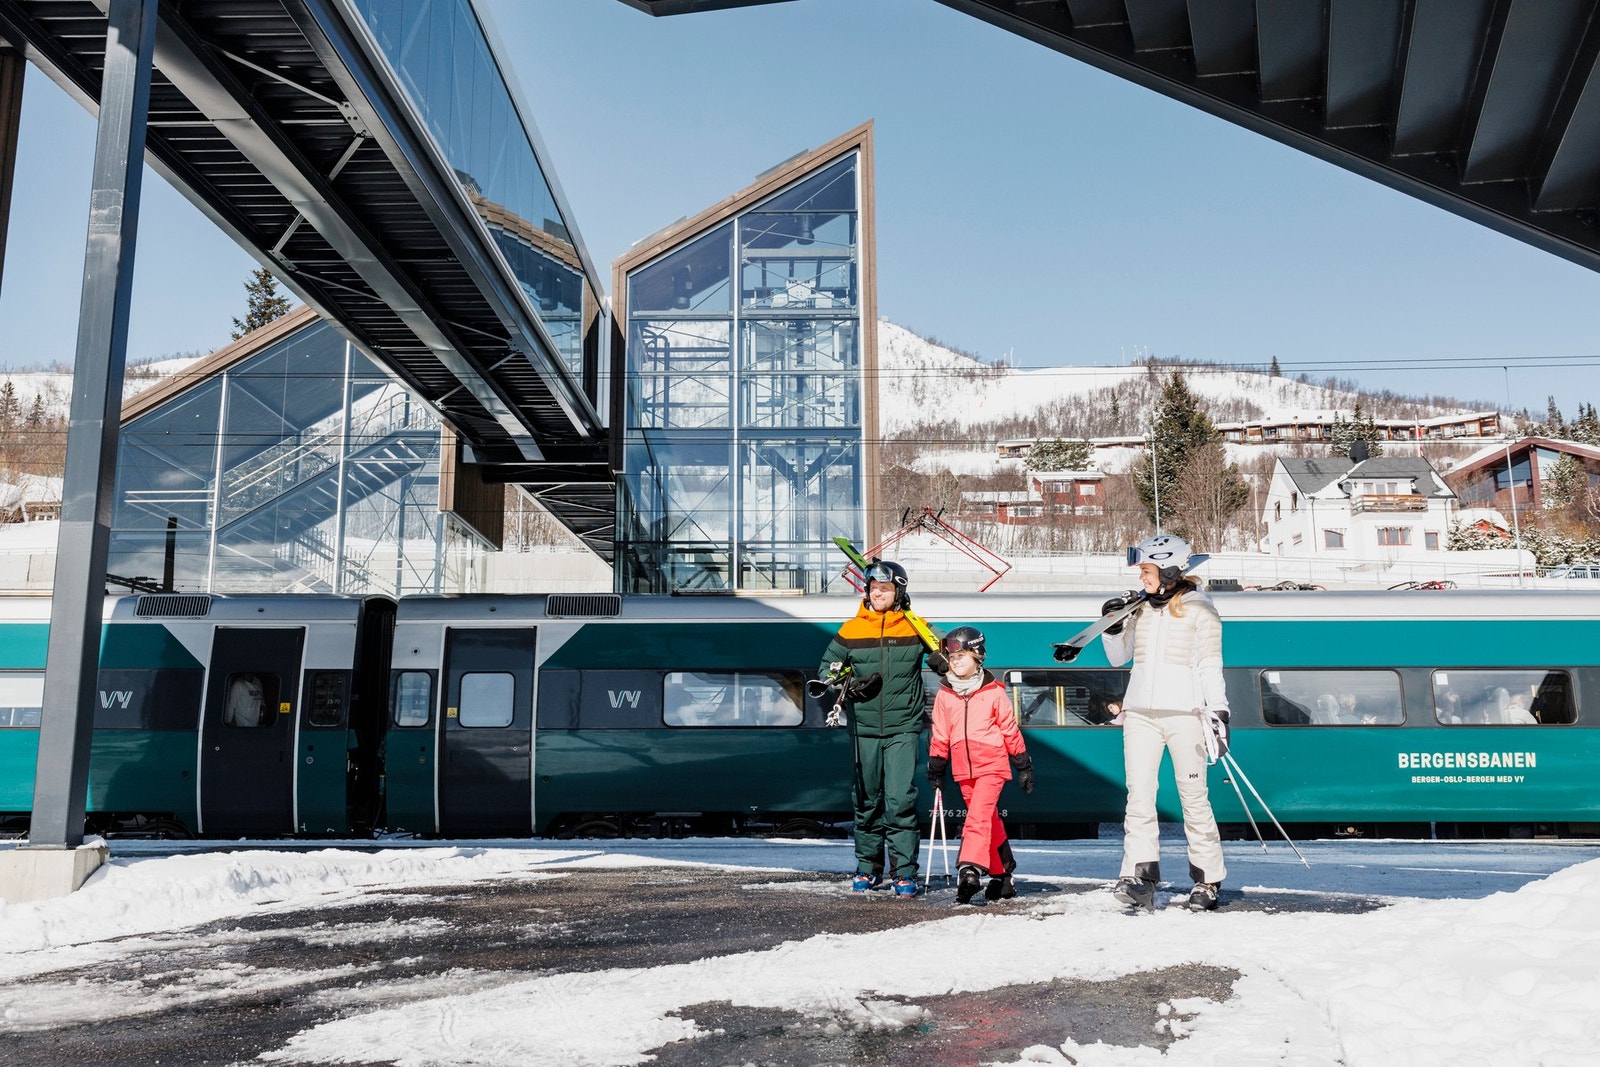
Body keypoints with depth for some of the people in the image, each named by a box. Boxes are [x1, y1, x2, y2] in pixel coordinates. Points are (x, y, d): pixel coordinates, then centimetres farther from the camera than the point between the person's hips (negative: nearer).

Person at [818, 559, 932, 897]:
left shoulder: (915, 629, 0)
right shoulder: (851, 630, 3)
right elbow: (826, 669, 10)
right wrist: (849, 685, -9)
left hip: (903, 728, -2)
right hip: (864, 728, 2)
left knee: (900, 799, -11)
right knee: (867, 800, 11)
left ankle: (904, 872, -3)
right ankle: (868, 867, 24)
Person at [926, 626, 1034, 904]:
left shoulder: (994, 693, -3)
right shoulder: (944, 696, 5)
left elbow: (1010, 731, 3)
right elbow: (940, 736, 12)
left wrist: (1024, 767, 4)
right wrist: (935, 769, 11)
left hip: (992, 766, -4)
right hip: (964, 770, 4)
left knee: (978, 816, -20)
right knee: (990, 822, 13)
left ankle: (970, 869, -27)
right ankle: (1002, 876, 23)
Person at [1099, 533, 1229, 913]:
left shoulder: (1198, 608, -1)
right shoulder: (1139, 606, 11)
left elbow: (1210, 666, -2)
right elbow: (1118, 658, 18)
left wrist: (1219, 713, -10)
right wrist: (1113, 627, 1)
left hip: (1184, 712, -4)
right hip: (1140, 711, 4)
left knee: (1194, 798, 1)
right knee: (1138, 795, -5)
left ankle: (1208, 880, 13)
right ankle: (1140, 877, -6)